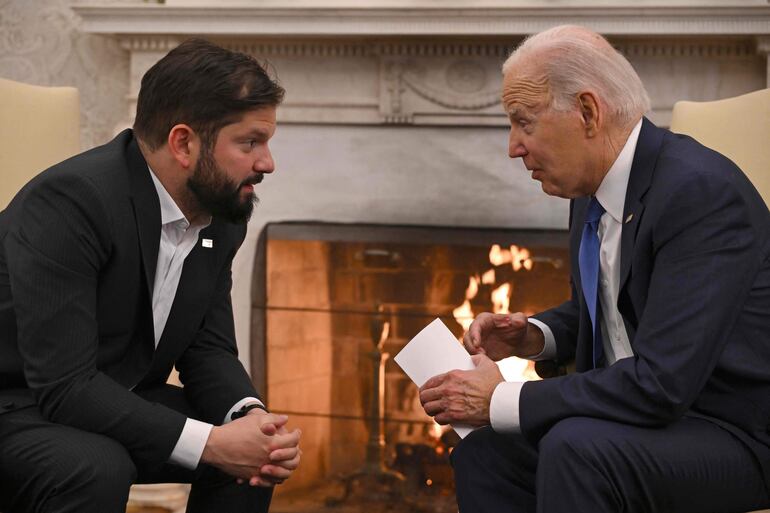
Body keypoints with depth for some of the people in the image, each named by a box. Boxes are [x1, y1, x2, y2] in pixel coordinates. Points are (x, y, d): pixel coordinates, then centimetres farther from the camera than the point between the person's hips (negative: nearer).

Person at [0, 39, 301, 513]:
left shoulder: (222, 213, -3)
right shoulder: (68, 201, -28)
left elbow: (208, 349, 3)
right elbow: (64, 386, -31)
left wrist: (250, 416, -19)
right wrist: (210, 443, -32)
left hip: (115, 402, 8)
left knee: (265, 451, -6)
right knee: (96, 469, -34)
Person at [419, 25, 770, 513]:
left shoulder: (701, 190, -24)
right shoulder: (594, 191, 4)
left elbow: (660, 383, -29)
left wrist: (502, 402, -22)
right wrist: (535, 335, 1)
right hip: (652, 412, 9)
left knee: (574, 448, -31)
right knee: (484, 455, -5)